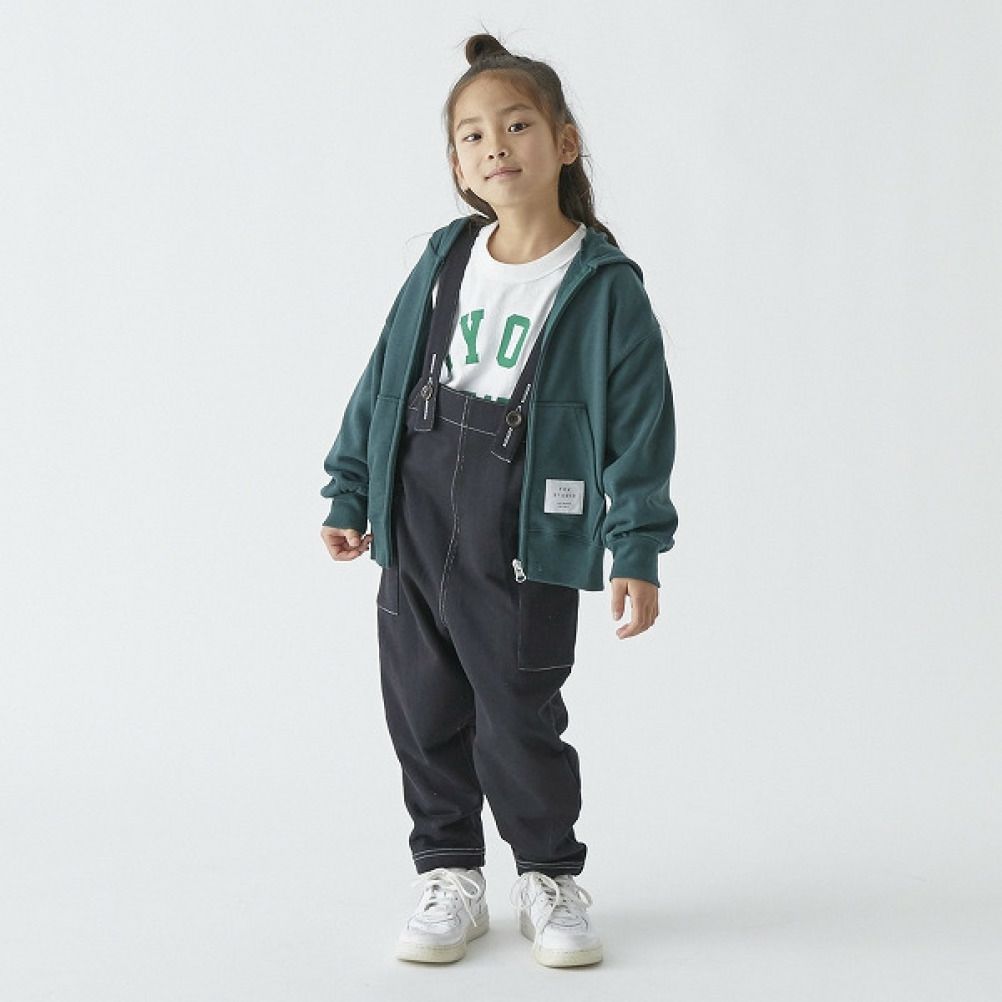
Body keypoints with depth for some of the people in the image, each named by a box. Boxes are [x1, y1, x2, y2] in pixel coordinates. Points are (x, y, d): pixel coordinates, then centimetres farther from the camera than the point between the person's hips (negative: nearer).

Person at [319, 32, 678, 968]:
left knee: (519, 716, 1)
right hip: (415, 528, 5)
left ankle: (548, 876, 23)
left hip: (523, 539, -4)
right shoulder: (442, 263, 6)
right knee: (424, 710, 10)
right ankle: (450, 875, 26)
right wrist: (349, 491, 14)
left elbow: (639, 420, -6)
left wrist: (637, 549, -10)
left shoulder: (604, 285, -6)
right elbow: (383, 379, 13)